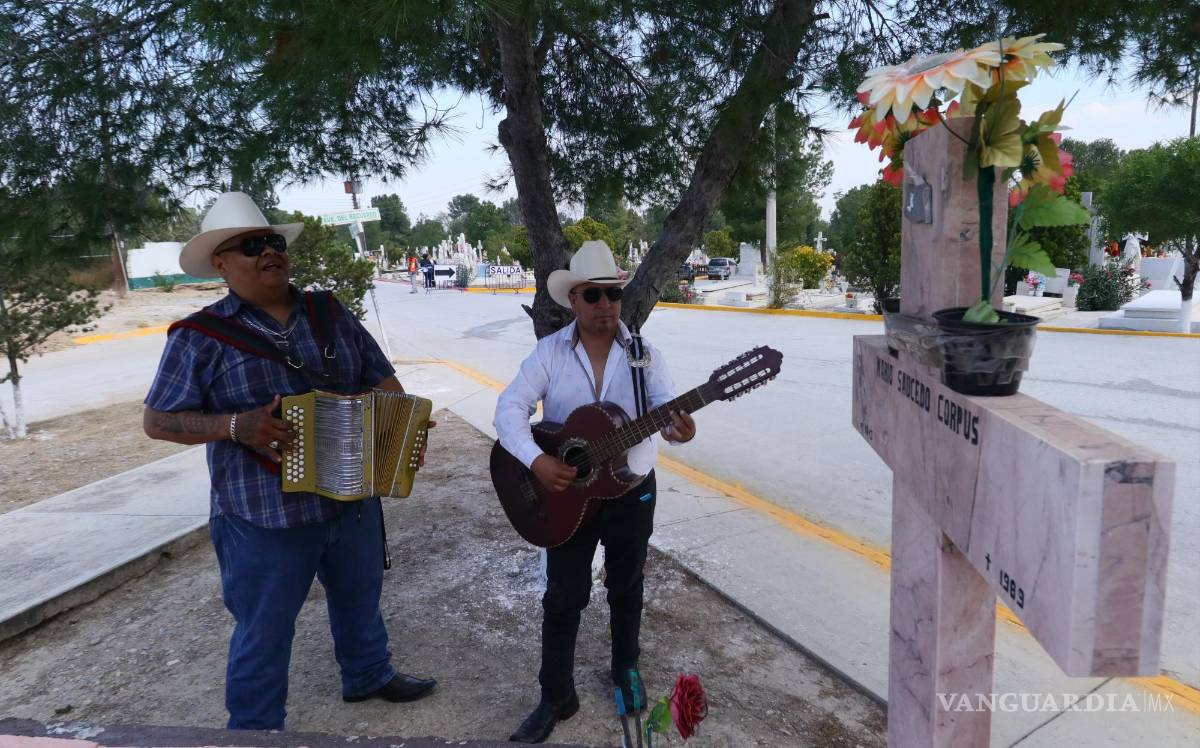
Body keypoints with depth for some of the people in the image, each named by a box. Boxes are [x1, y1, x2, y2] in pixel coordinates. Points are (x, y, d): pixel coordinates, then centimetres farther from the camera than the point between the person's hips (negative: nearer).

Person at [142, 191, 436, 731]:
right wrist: (235, 426, -24)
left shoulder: (330, 313, 3)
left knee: (360, 599, 24)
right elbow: (157, 421, -8)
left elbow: (381, 379, 8)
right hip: (264, 515, -5)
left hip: (353, 499, 5)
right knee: (263, 632, 10)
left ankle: (369, 675, 49)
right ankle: (254, 729, 32)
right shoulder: (200, 338, -9)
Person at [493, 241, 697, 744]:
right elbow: (510, 408, -13)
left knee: (626, 588, 17)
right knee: (563, 597, 6)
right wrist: (536, 460, -29)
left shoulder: (644, 354, -5)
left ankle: (625, 668, 41)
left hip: (631, 491, 1)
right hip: (566, 493, -1)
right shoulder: (549, 352, -8)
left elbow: (665, 408, -15)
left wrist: (679, 427, -39)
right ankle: (556, 696, 23)